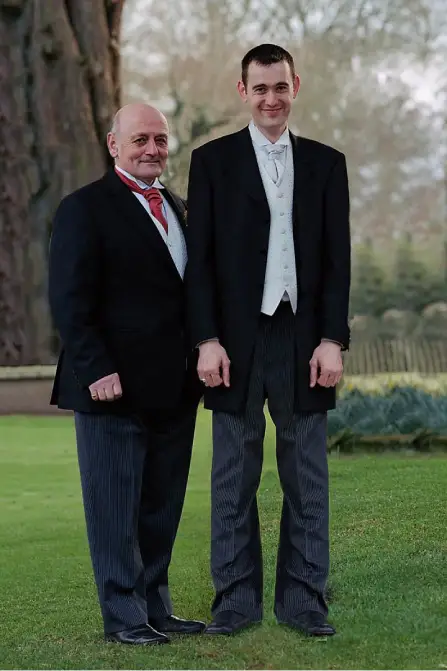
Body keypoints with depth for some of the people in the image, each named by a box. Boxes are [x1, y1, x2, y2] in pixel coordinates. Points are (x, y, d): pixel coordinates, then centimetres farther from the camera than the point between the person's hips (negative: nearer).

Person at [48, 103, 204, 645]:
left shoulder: (175, 207, 18)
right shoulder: (84, 208, -6)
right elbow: (69, 301, -11)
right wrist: (97, 371, -18)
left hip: (174, 388, 7)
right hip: (115, 387, -7)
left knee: (162, 506, 11)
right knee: (115, 507, 0)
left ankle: (155, 608, 20)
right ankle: (124, 616, 8)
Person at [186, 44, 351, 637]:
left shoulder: (326, 163, 9)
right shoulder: (212, 160, 5)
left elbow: (338, 259, 6)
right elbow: (201, 258, 1)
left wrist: (333, 340, -3)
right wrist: (208, 340, -7)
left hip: (305, 339, 1)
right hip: (237, 340, -1)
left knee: (307, 478, 5)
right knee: (234, 479, 4)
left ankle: (303, 599, 12)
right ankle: (236, 598, 12)